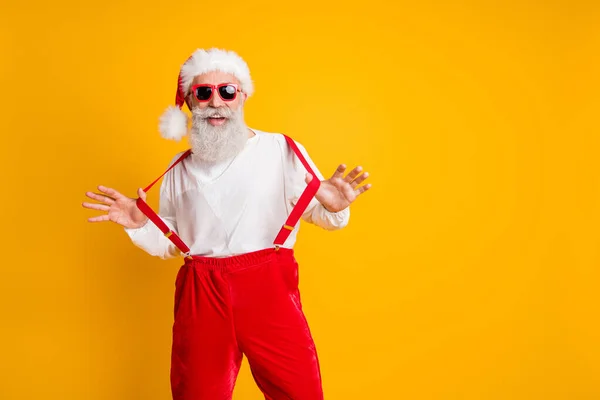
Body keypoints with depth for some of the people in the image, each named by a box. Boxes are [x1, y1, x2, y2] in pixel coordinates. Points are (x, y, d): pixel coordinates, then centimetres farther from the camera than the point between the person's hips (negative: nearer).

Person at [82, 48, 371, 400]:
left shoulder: (282, 150, -2)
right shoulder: (180, 169, 10)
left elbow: (320, 214, 2)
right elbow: (170, 242, 17)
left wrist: (334, 209, -20)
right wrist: (139, 225, -2)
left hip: (269, 290, -3)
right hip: (200, 297, 3)